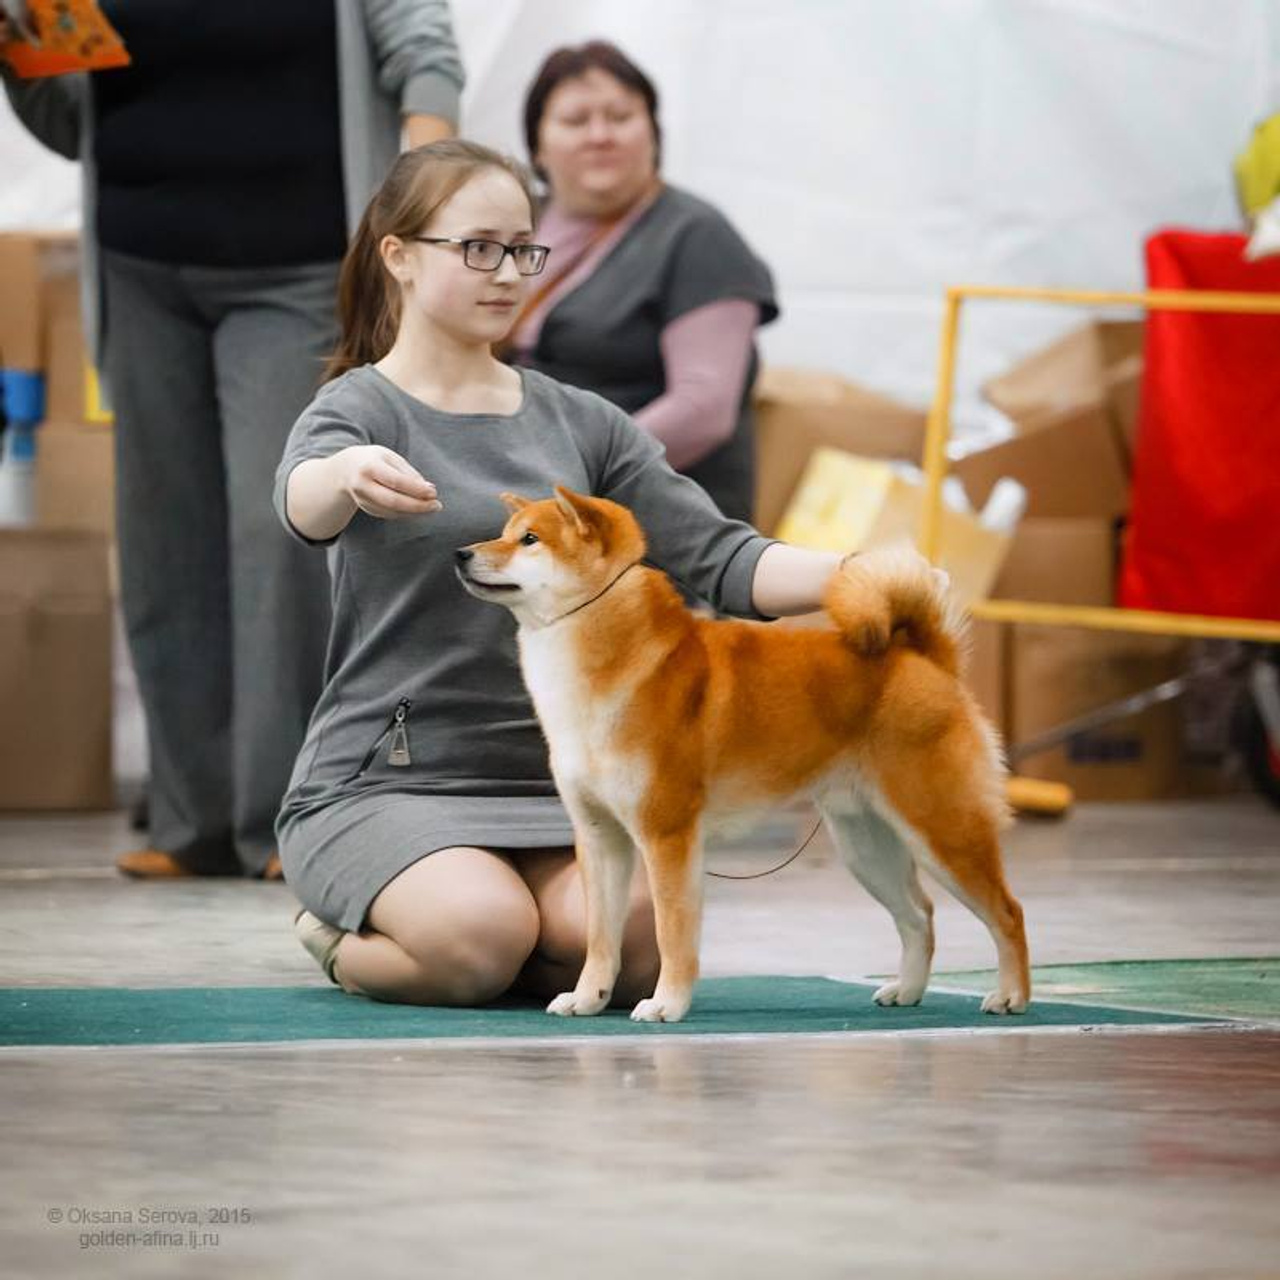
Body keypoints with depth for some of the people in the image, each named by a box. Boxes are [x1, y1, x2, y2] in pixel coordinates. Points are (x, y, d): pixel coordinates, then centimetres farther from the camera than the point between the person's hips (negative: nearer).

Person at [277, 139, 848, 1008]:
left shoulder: (580, 423, 12)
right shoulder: (363, 407, -2)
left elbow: (717, 557, 4)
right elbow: (303, 503, -26)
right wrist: (346, 477, -52)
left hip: (550, 777, 4)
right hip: (386, 778, -4)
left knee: (636, 946, -25)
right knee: (483, 935, -33)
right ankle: (344, 939, 4)